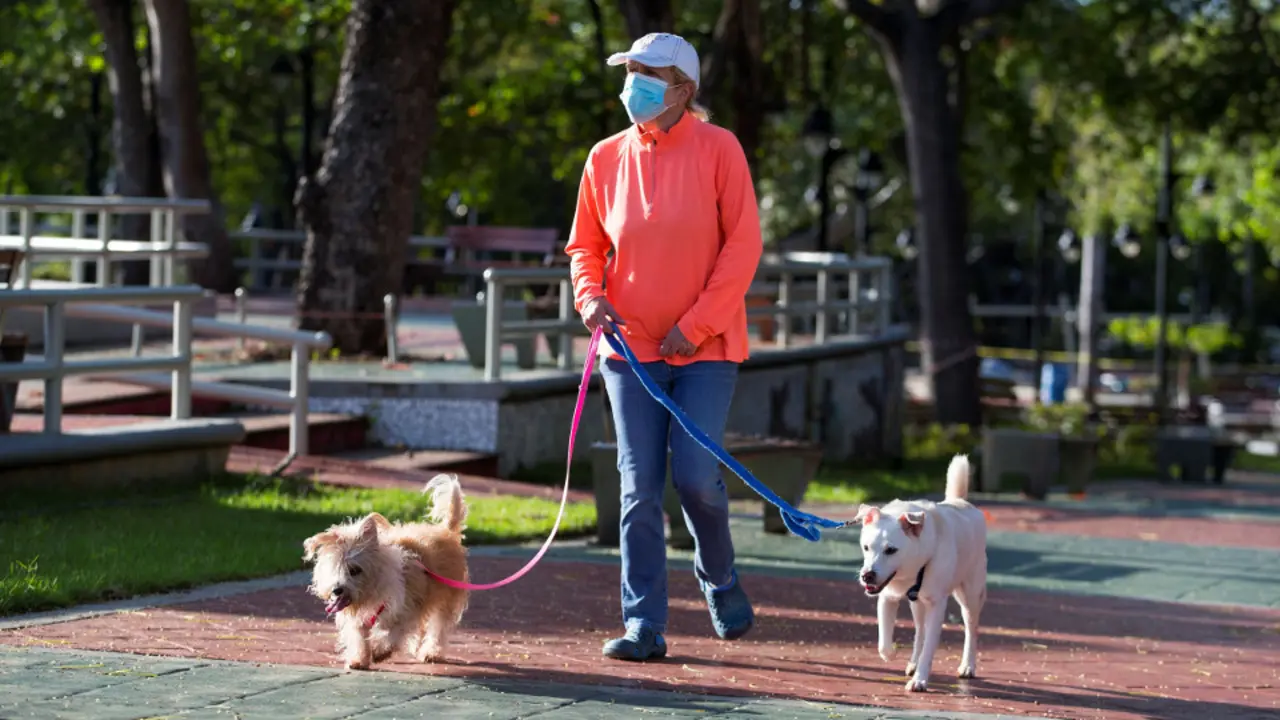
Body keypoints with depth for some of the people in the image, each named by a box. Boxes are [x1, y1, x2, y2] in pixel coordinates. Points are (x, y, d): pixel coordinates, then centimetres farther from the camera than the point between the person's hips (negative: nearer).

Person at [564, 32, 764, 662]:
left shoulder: (717, 149, -6)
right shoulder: (607, 158, 5)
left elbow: (742, 244, -7)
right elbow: (586, 244, 15)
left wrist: (695, 326, -12)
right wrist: (589, 296, -7)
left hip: (704, 347, -3)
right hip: (632, 345, 3)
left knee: (696, 475, -10)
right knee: (639, 487, 0)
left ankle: (718, 578, 21)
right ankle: (643, 625, 4)